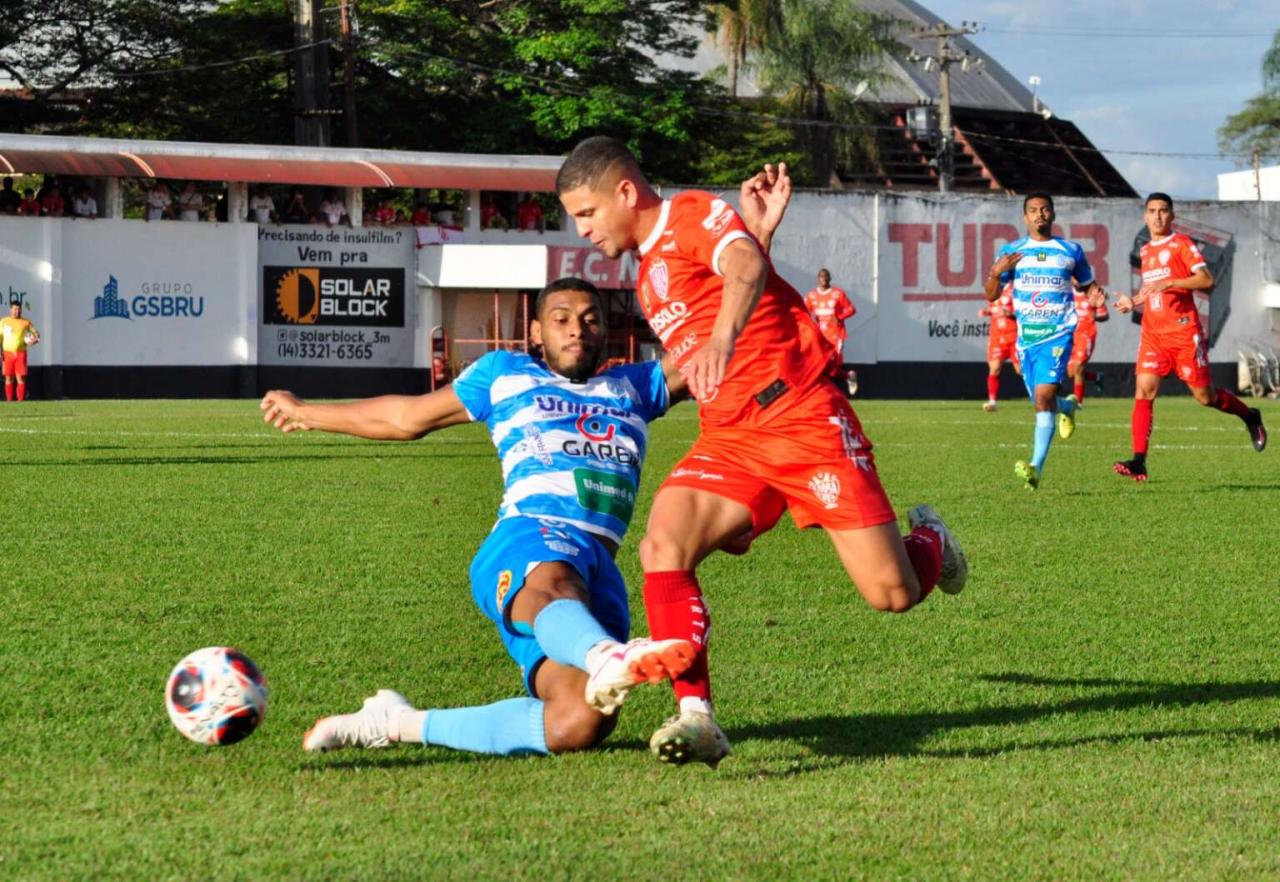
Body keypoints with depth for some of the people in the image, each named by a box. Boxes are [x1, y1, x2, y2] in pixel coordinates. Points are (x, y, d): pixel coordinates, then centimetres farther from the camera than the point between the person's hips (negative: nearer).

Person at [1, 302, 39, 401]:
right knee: (9, 378, 2)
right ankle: (9, 401, 6)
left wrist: (34, 340, -13)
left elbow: (37, 335, 10)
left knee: (21, 378, -8)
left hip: (20, 353, -1)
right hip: (8, 353, 1)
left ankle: (21, 401, -9)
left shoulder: (26, 323, 5)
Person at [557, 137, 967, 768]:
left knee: (894, 594, -10)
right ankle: (695, 715, -25)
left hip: (804, 419, -7)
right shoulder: (646, 277, 22)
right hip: (729, 438, 7)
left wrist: (721, 340, -47)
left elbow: (745, 268, -26)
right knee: (662, 545, -22)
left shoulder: (694, 213, -5)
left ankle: (927, 541, 27)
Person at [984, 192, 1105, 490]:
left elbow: (1088, 285, 18)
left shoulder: (1071, 251, 7)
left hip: (1058, 333, -3)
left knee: (1044, 394, -21)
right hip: (1026, 336, 3)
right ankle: (1067, 406, 47)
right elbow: (991, 295, 7)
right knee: (1042, 401, 9)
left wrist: (1095, 297, -6)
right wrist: (996, 272, -14)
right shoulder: (1011, 251, 8)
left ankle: (1036, 467, -25)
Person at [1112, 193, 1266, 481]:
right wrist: (1133, 301, 14)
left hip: (1183, 330, -5)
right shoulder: (1145, 251, 17)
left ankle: (1250, 417, 30)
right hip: (1152, 334, 5)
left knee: (1205, 395, 1)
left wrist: (1169, 283, -23)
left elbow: (1206, 279, -14)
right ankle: (1139, 461, -18)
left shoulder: (1181, 244, -3)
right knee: (1144, 390, -12)